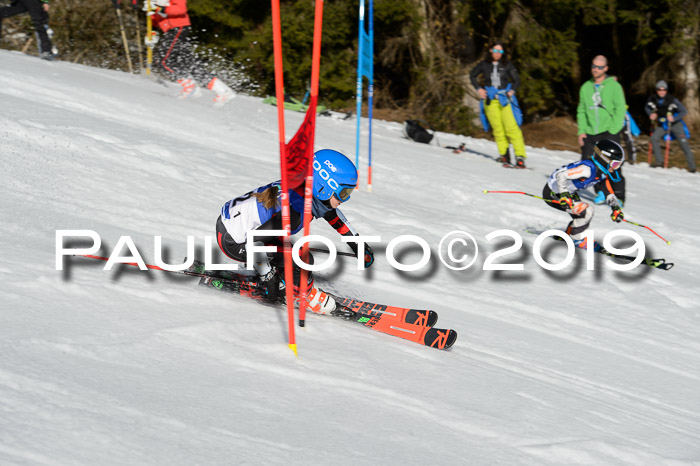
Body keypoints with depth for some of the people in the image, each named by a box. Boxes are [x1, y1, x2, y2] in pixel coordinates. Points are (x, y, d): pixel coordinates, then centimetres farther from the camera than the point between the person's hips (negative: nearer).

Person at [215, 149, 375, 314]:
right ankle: (307, 295, 11)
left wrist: (357, 243, 21)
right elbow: (253, 240, -29)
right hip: (232, 241, -9)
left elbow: (331, 213, 17)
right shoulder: (295, 211, -30)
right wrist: (267, 277, -18)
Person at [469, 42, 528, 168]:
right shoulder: (484, 65, 8)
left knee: (511, 127, -13)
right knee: (498, 128, -4)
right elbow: (472, 75, 22)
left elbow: (516, 80, 11)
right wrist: (478, 89, 10)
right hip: (490, 100, 2)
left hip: (505, 99, -2)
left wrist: (511, 91, -6)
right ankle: (504, 154, 1)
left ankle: (520, 156, -17)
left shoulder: (507, 65, 4)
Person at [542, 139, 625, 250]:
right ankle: (577, 239, -1)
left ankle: (568, 235, 26)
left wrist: (616, 208, -4)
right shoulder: (588, 168, -31)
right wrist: (564, 196, -43)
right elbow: (561, 175, -37)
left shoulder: (603, 174, -1)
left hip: (568, 192, 10)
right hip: (552, 194, -10)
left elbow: (609, 193, 10)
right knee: (586, 212, -18)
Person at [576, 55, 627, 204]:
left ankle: (618, 195, -7)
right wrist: (581, 131, 5)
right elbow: (581, 111, 16)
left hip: (609, 132, -5)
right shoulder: (586, 87, 12)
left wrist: (613, 130, -12)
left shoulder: (614, 86, -1)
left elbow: (620, 109, -4)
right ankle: (602, 192, 15)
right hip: (590, 133, 5)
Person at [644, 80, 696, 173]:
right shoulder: (653, 99, -11)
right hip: (663, 125, 4)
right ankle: (659, 161, -7)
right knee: (654, 138, -16)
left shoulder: (672, 99, -21)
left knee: (684, 144, -8)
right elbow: (647, 107, 11)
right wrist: (651, 114, -9)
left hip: (676, 124, -3)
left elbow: (684, 111, -17)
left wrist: (674, 118, -30)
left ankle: (691, 166, 0)